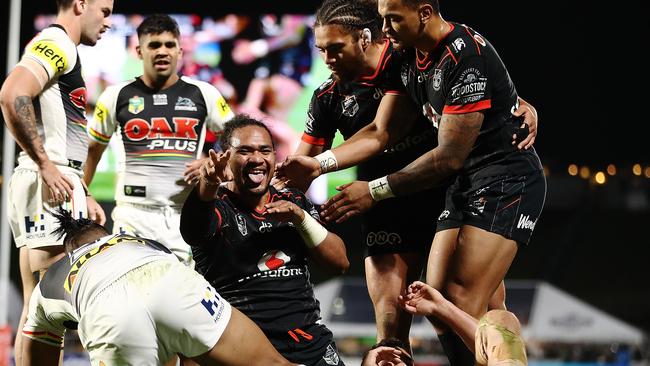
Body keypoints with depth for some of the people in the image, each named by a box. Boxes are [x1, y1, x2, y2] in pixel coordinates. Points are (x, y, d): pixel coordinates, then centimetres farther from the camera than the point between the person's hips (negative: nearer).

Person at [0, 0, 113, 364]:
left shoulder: (59, 48, 24)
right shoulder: (57, 43, -7)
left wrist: (83, 196, 23)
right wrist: (46, 165, -21)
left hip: (57, 184, 10)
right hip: (49, 184, -10)